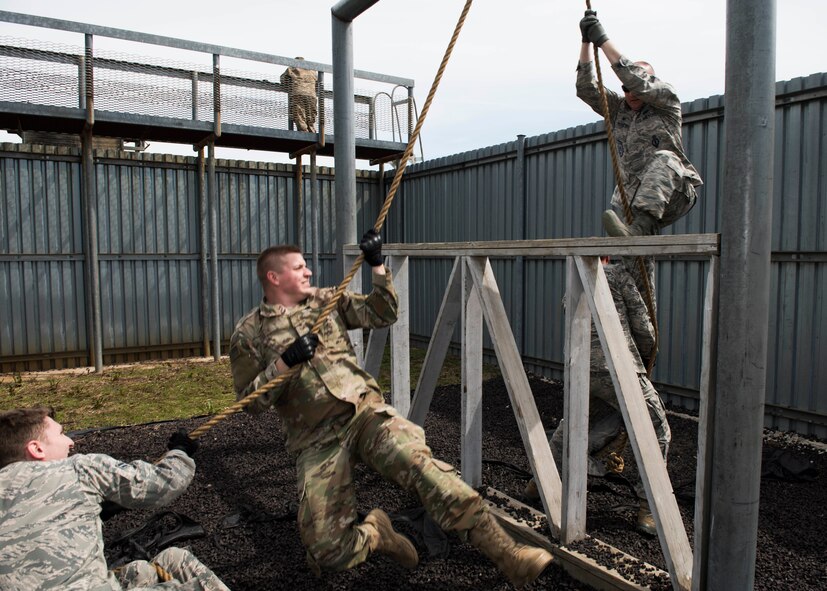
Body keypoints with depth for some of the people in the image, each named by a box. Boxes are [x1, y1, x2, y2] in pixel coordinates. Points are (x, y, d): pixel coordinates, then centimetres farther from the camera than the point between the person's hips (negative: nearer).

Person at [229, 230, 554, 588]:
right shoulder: (249, 334, 5)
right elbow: (250, 403, 0)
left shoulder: (327, 300, 14)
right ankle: (374, 534, 22)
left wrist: (377, 267, -2)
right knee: (327, 550, -9)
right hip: (317, 440, -1)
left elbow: (381, 315, 9)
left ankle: (507, 554, -29)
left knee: (416, 461, -29)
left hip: (365, 410, 1)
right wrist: (285, 361, -14)